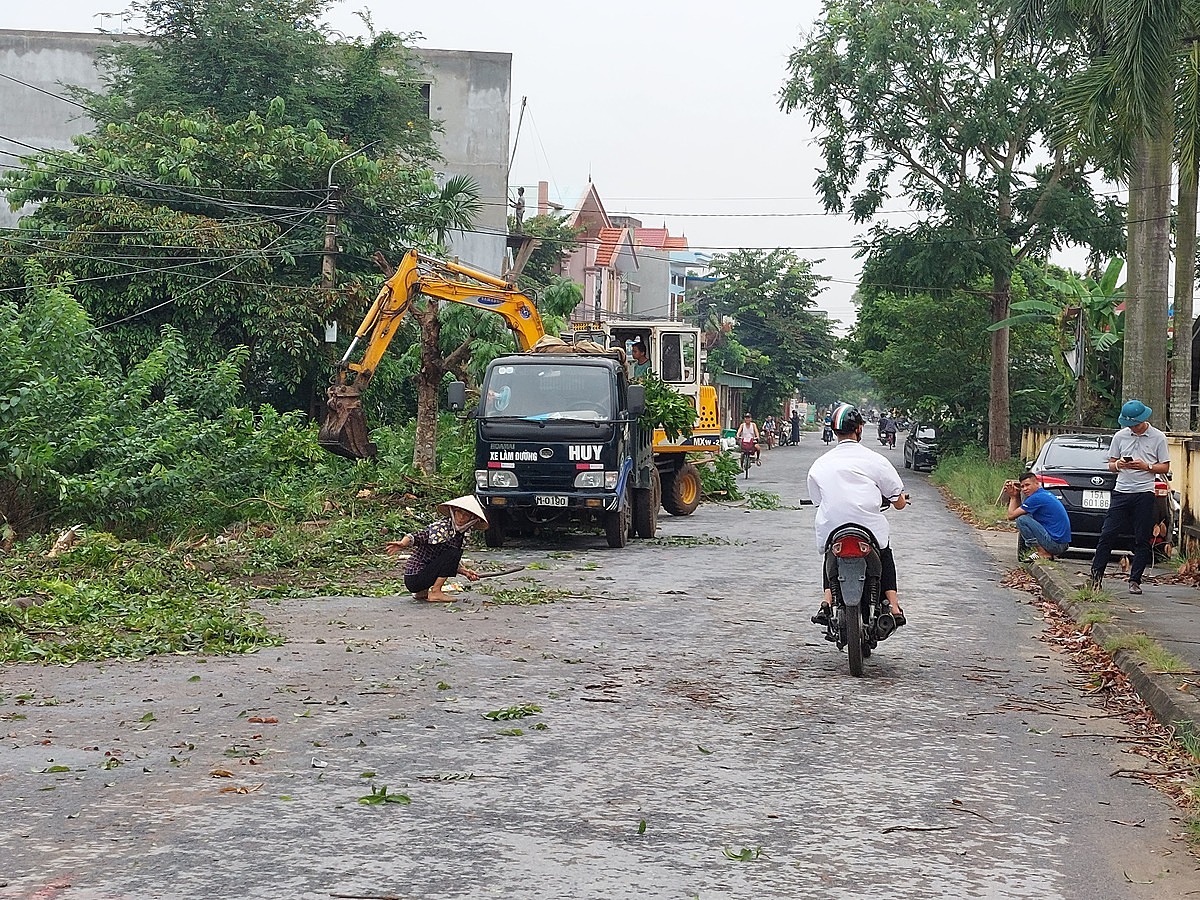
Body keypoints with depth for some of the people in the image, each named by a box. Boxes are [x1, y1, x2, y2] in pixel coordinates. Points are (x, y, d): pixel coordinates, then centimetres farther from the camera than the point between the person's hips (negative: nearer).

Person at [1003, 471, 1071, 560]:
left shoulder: (1037, 498, -14)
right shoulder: (1046, 494, 15)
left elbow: (1011, 516, -7)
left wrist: (1013, 497, 7)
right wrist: (1016, 496, 13)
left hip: (1055, 544, -10)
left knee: (1021, 520, -12)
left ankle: (1042, 553, -9)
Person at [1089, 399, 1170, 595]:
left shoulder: (1158, 438, 3)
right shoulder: (1120, 436, 8)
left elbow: (1165, 467, 4)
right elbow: (1111, 465, 14)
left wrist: (1146, 466, -12)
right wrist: (1118, 465, -9)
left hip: (1145, 494, -2)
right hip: (1121, 492, 2)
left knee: (1142, 540, 2)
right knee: (1107, 535, -4)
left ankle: (1135, 581, 9)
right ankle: (1096, 575, 0)